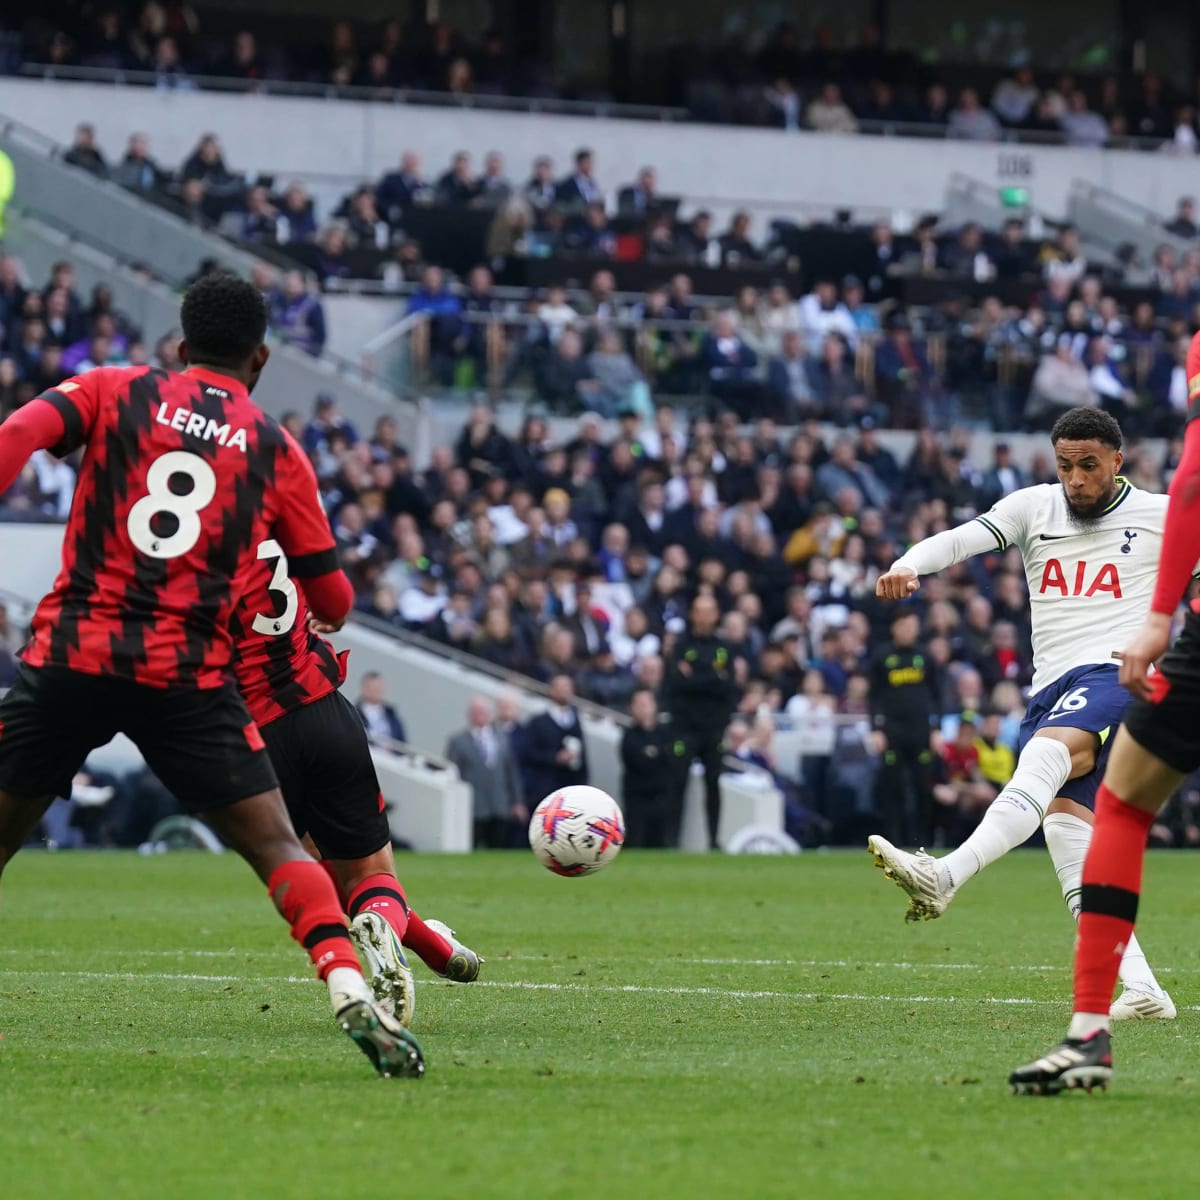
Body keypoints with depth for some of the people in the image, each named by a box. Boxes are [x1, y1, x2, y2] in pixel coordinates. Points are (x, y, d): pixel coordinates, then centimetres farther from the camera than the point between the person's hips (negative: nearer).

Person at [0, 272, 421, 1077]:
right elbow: (333, 603, 15)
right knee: (274, 845, 2)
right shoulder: (276, 451, 12)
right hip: (189, 677, -1)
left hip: (71, 653, 1)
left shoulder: (113, 391, 11)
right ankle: (350, 991, -17)